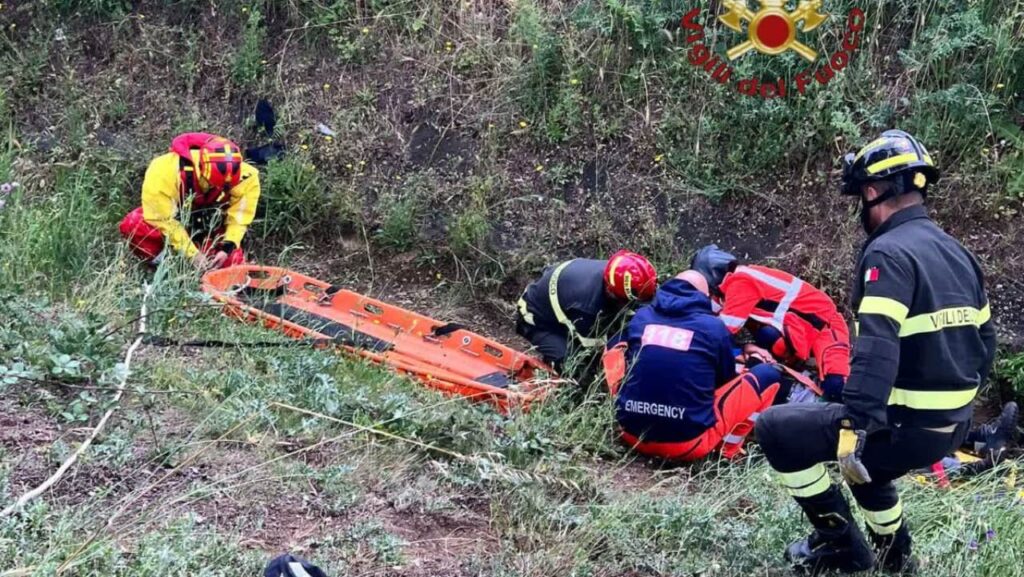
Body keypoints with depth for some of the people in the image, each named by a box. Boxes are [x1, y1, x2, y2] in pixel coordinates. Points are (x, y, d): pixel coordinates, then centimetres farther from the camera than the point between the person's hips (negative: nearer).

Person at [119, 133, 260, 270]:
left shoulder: (245, 177, -29)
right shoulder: (164, 171, -37)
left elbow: (240, 216, -15)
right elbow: (163, 220, -30)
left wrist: (228, 247, -28)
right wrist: (191, 253, -31)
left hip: (210, 230, 2)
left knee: (234, 261, -19)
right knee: (132, 224, -32)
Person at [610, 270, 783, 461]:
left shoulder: (641, 316, 9)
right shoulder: (713, 326, 0)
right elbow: (726, 380, 16)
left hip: (631, 433, 4)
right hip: (687, 442, -4)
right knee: (768, 374, 9)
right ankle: (727, 449, 7)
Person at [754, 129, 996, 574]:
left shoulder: (889, 253, -17)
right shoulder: (957, 252, 11)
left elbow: (877, 350, -29)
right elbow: (983, 341, 17)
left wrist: (853, 428, -33)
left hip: (907, 426, -9)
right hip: (953, 426, 9)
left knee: (775, 428, -1)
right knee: (864, 461, 35)